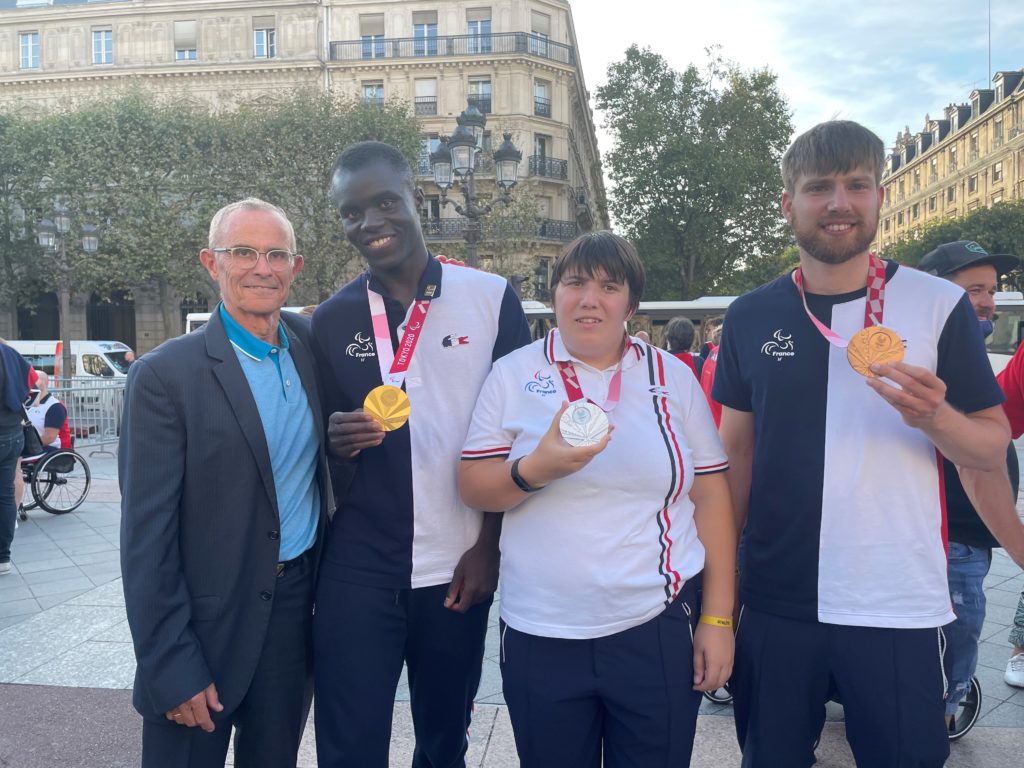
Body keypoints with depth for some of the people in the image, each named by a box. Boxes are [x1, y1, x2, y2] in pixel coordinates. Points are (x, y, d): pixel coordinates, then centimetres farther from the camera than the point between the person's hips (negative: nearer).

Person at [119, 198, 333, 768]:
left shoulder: (312, 344, 1)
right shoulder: (165, 375, -13)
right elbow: (147, 536, -13)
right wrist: (172, 667, -13)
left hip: (299, 609, 4)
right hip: (207, 622, -4)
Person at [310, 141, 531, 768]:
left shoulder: (491, 297, -3)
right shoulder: (332, 318, 3)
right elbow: (328, 450, 8)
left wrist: (488, 547, -2)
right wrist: (339, 440, -15)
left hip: (459, 568, 0)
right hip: (358, 572, 1)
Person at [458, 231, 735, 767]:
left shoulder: (673, 377, 3)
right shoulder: (513, 374, 1)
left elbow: (710, 498, 4)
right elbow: (472, 487, -1)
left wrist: (717, 618, 1)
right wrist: (536, 469, -21)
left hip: (656, 631, 0)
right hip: (539, 637, 0)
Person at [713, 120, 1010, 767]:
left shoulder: (940, 305, -3)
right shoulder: (751, 316, 2)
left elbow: (994, 451, 1)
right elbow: (737, 452, 7)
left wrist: (934, 417, -21)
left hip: (901, 612, -1)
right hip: (774, 604, 2)